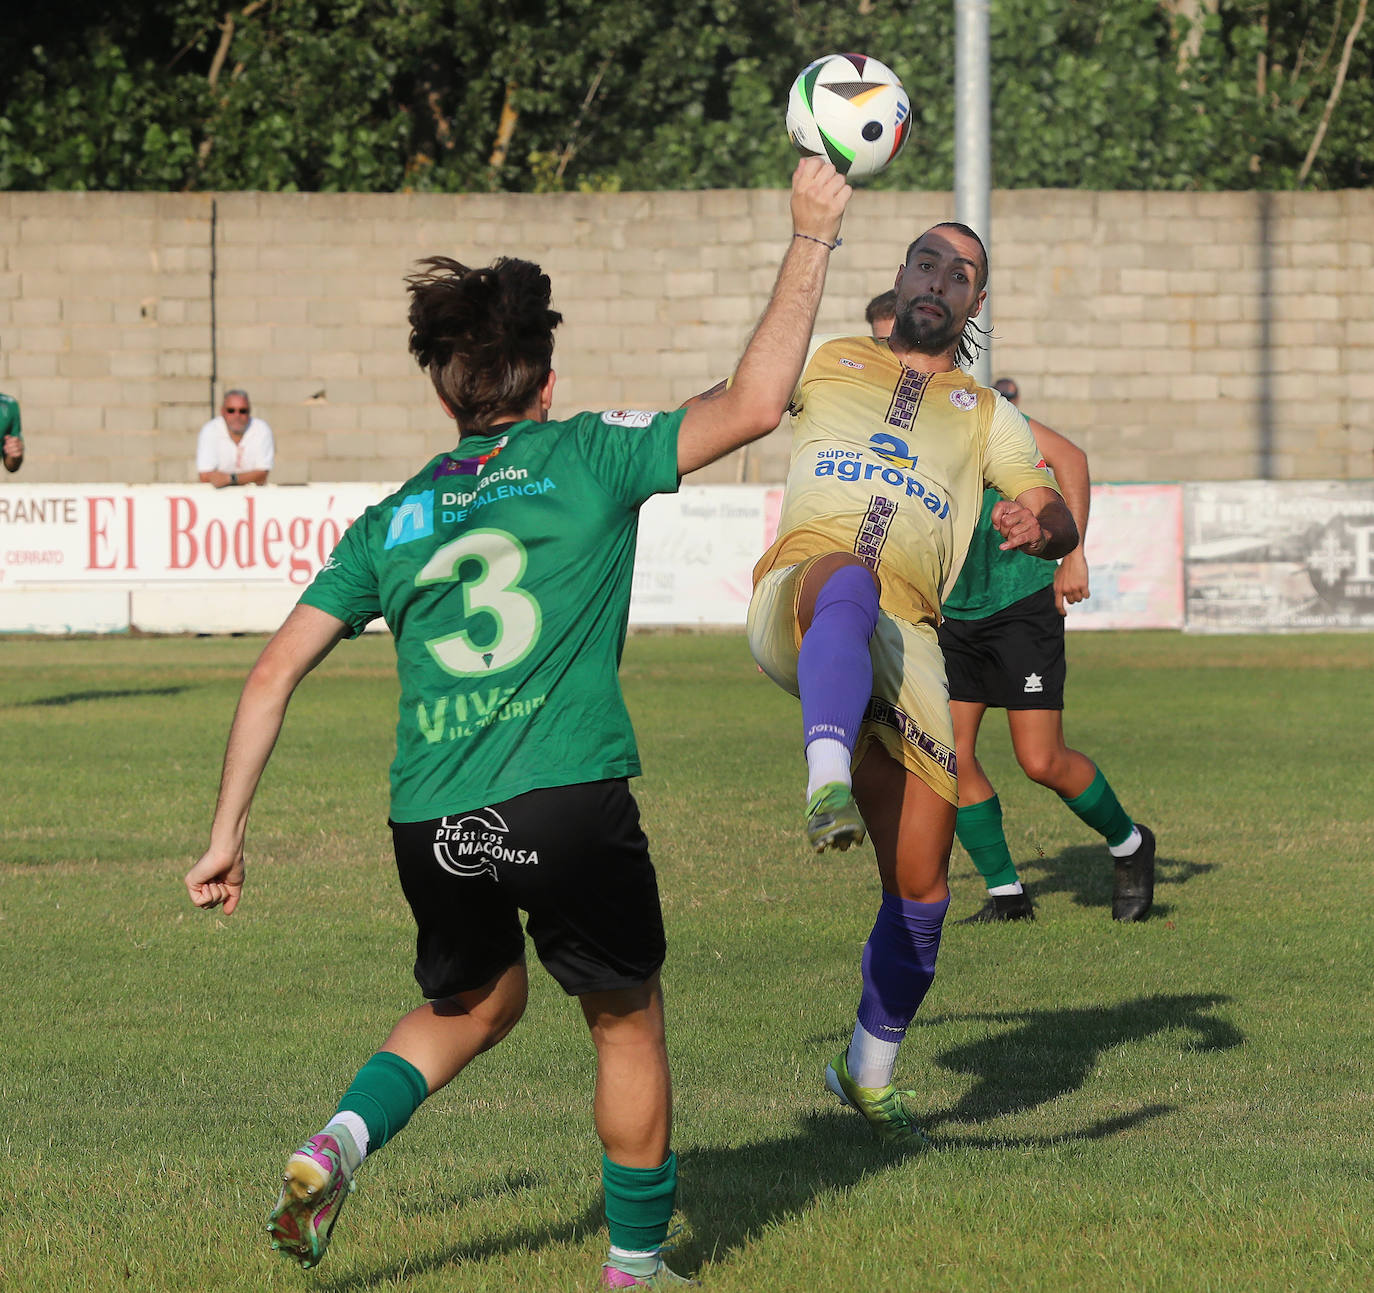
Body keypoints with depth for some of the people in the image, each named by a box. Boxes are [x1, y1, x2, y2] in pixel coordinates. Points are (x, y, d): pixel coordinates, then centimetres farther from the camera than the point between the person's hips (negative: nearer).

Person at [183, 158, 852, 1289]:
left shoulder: (392, 520, 15)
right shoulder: (587, 458, 5)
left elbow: (275, 672, 11)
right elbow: (754, 403, -2)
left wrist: (228, 835, 16)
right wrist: (810, 239, 6)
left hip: (431, 822, 4)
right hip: (571, 800, -4)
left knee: (475, 1004, 29)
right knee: (628, 1023, 18)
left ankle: (338, 1145, 6)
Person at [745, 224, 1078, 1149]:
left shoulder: (986, 414, 25)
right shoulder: (829, 362, 25)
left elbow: (1062, 523, 13)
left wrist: (1039, 521, -10)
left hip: (903, 643, 2)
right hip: (797, 601, -2)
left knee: (921, 890, 0)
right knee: (849, 580, -43)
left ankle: (870, 1071, 23)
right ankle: (828, 788, -63)